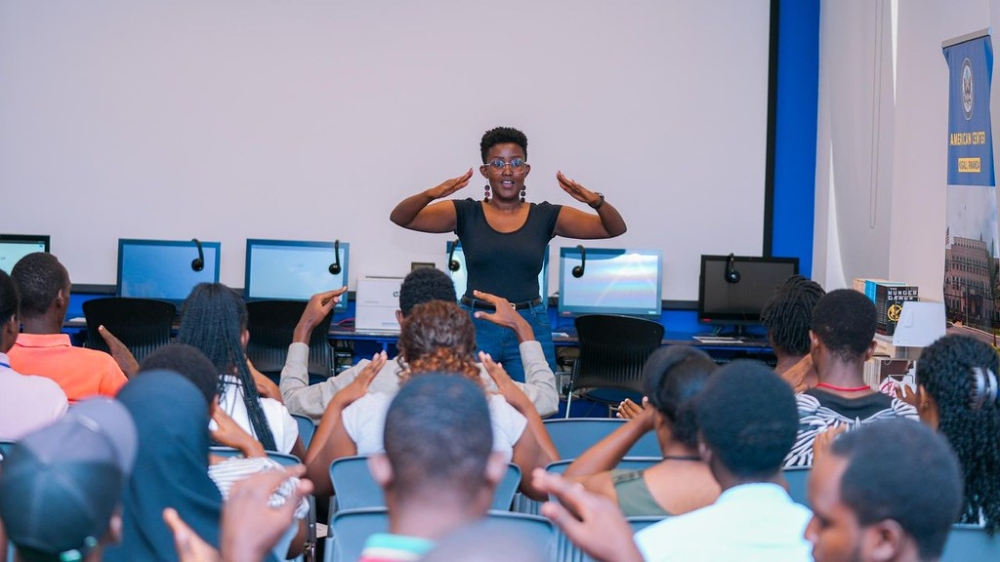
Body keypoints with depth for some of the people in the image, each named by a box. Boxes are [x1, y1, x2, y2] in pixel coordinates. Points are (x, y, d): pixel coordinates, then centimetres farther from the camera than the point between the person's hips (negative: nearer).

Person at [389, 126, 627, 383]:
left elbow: (615, 228, 0)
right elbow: (400, 217, -6)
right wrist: (430, 194, -26)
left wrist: (595, 201, -21)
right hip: (475, 326, -1)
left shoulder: (547, 217, 5)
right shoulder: (465, 214, 3)